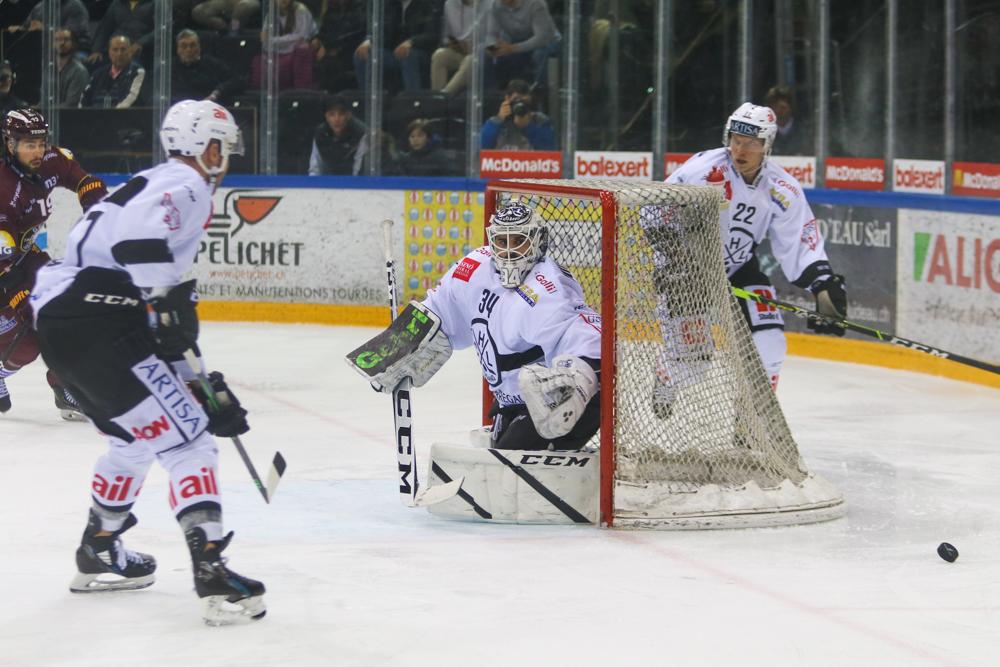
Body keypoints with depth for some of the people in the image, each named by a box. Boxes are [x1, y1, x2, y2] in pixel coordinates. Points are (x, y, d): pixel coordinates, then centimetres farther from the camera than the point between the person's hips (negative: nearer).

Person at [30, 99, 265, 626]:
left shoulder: (159, 185, 28)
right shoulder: (184, 184, -3)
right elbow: (136, 237, -26)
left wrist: (203, 387, 29)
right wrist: (168, 304, -21)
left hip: (59, 320, 10)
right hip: (95, 325, -10)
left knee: (139, 437, 28)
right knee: (185, 438, -11)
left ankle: (98, 554, 41)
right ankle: (212, 575, -21)